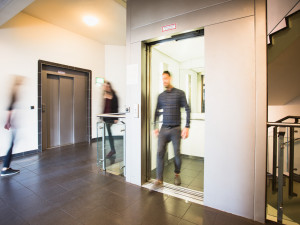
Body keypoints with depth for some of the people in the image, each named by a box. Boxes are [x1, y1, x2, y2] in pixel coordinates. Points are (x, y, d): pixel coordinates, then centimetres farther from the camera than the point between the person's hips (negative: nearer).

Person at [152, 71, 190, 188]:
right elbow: (157, 112, 16)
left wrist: (187, 127, -11)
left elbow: (187, 109, -4)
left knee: (177, 153, 7)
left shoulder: (179, 93, -1)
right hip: (164, 129, 3)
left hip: (176, 129, -3)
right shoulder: (161, 96, 10)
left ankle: (177, 174, 33)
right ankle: (159, 180, 6)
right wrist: (155, 127, 12)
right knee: (160, 153, -4)